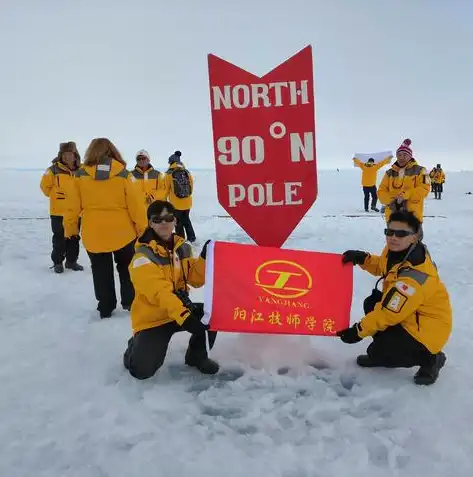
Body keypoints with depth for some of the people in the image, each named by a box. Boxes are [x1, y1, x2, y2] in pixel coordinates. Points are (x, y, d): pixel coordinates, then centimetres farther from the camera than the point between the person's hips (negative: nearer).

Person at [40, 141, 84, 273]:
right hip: (58, 211, -3)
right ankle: (57, 262, 16)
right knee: (59, 238, 4)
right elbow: (45, 186, 3)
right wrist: (54, 196, 5)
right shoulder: (54, 170, -8)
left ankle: (71, 261, 24)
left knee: (74, 238, 12)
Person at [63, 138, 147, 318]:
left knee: (101, 272, 13)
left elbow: (74, 205, -2)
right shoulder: (122, 173, -6)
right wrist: (143, 228, 3)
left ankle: (105, 308, 20)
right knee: (126, 268, 20)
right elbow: (135, 203, -6)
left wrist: (70, 228, 11)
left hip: (93, 234, 0)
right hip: (122, 232, 0)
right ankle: (130, 302, 25)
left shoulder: (82, 174, -4)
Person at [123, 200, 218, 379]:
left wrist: (204, 258, -14)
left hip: (181, 309, 5)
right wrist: (184, 316, -41)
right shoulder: (143, 256, -18)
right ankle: (136, 346, 19)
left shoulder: (183, 248, 3)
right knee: (142, 370, -18)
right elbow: (160, 292, -30)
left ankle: (197, 355, 7)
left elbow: (197, 280, 2)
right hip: (152, 318, -5)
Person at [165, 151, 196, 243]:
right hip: (187, 202, 5)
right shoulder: (187, 172, 2)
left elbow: (166, 189, -3)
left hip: (176, 203, -4)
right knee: (186, 220, 23)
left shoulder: (169, 173, -10)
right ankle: (191, 238, 29)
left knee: (178, 223, 8)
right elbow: (191, 187, 9)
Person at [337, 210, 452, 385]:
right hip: (411, 317, 9)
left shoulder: (413, 276, -34)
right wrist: (362, 258, -3)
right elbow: (382, 266, 17)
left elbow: (388, 313, -27)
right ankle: (383, 348, 17)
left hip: (427, 328, -9)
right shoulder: (396, 251, -8)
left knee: (379, 353, -13)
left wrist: (358, 331, -18)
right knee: (372, 303, 7)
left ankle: (430, 358, 5)